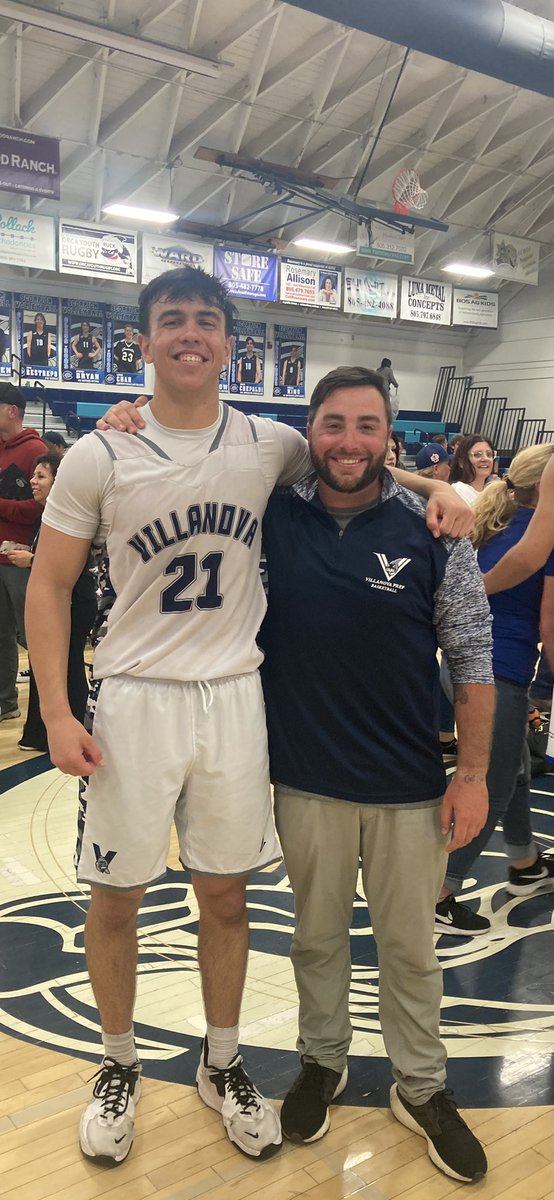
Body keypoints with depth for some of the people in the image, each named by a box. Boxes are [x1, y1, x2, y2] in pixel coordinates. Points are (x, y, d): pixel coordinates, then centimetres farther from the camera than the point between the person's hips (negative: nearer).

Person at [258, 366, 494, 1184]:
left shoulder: (433, 531, -10)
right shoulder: (275, 517, -5)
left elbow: (472, 656, -5)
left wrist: (473, 771, -5)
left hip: (411, 787, -1)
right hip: (307, 780, 1)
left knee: (411, 945, 15)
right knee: (317, 934, 19)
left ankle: (421, 1087, 37)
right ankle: (322, 1061, 43)